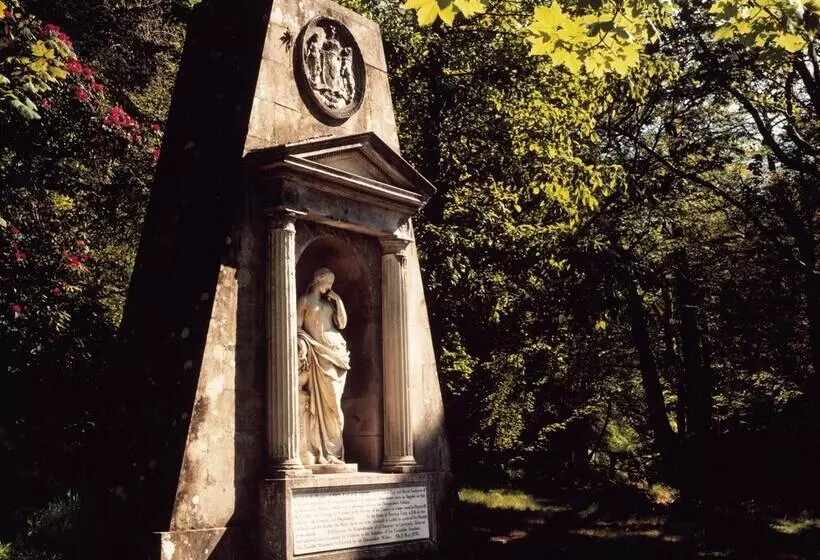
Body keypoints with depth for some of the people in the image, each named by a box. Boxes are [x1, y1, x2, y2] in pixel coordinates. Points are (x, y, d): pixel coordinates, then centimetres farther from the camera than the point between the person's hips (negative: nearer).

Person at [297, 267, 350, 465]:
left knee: (333, 401, 3)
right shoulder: (304, 300, 4)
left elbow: (342, 324, 15)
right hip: (318, 353, -6)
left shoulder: (330, 301, 21)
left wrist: (338, 301, 10)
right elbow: (297, 327, -4)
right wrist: (302, 346, -19)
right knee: (320, 400, -11)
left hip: (336, 352, 6)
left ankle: (332, 451, 5)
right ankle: (321, 451, -10)